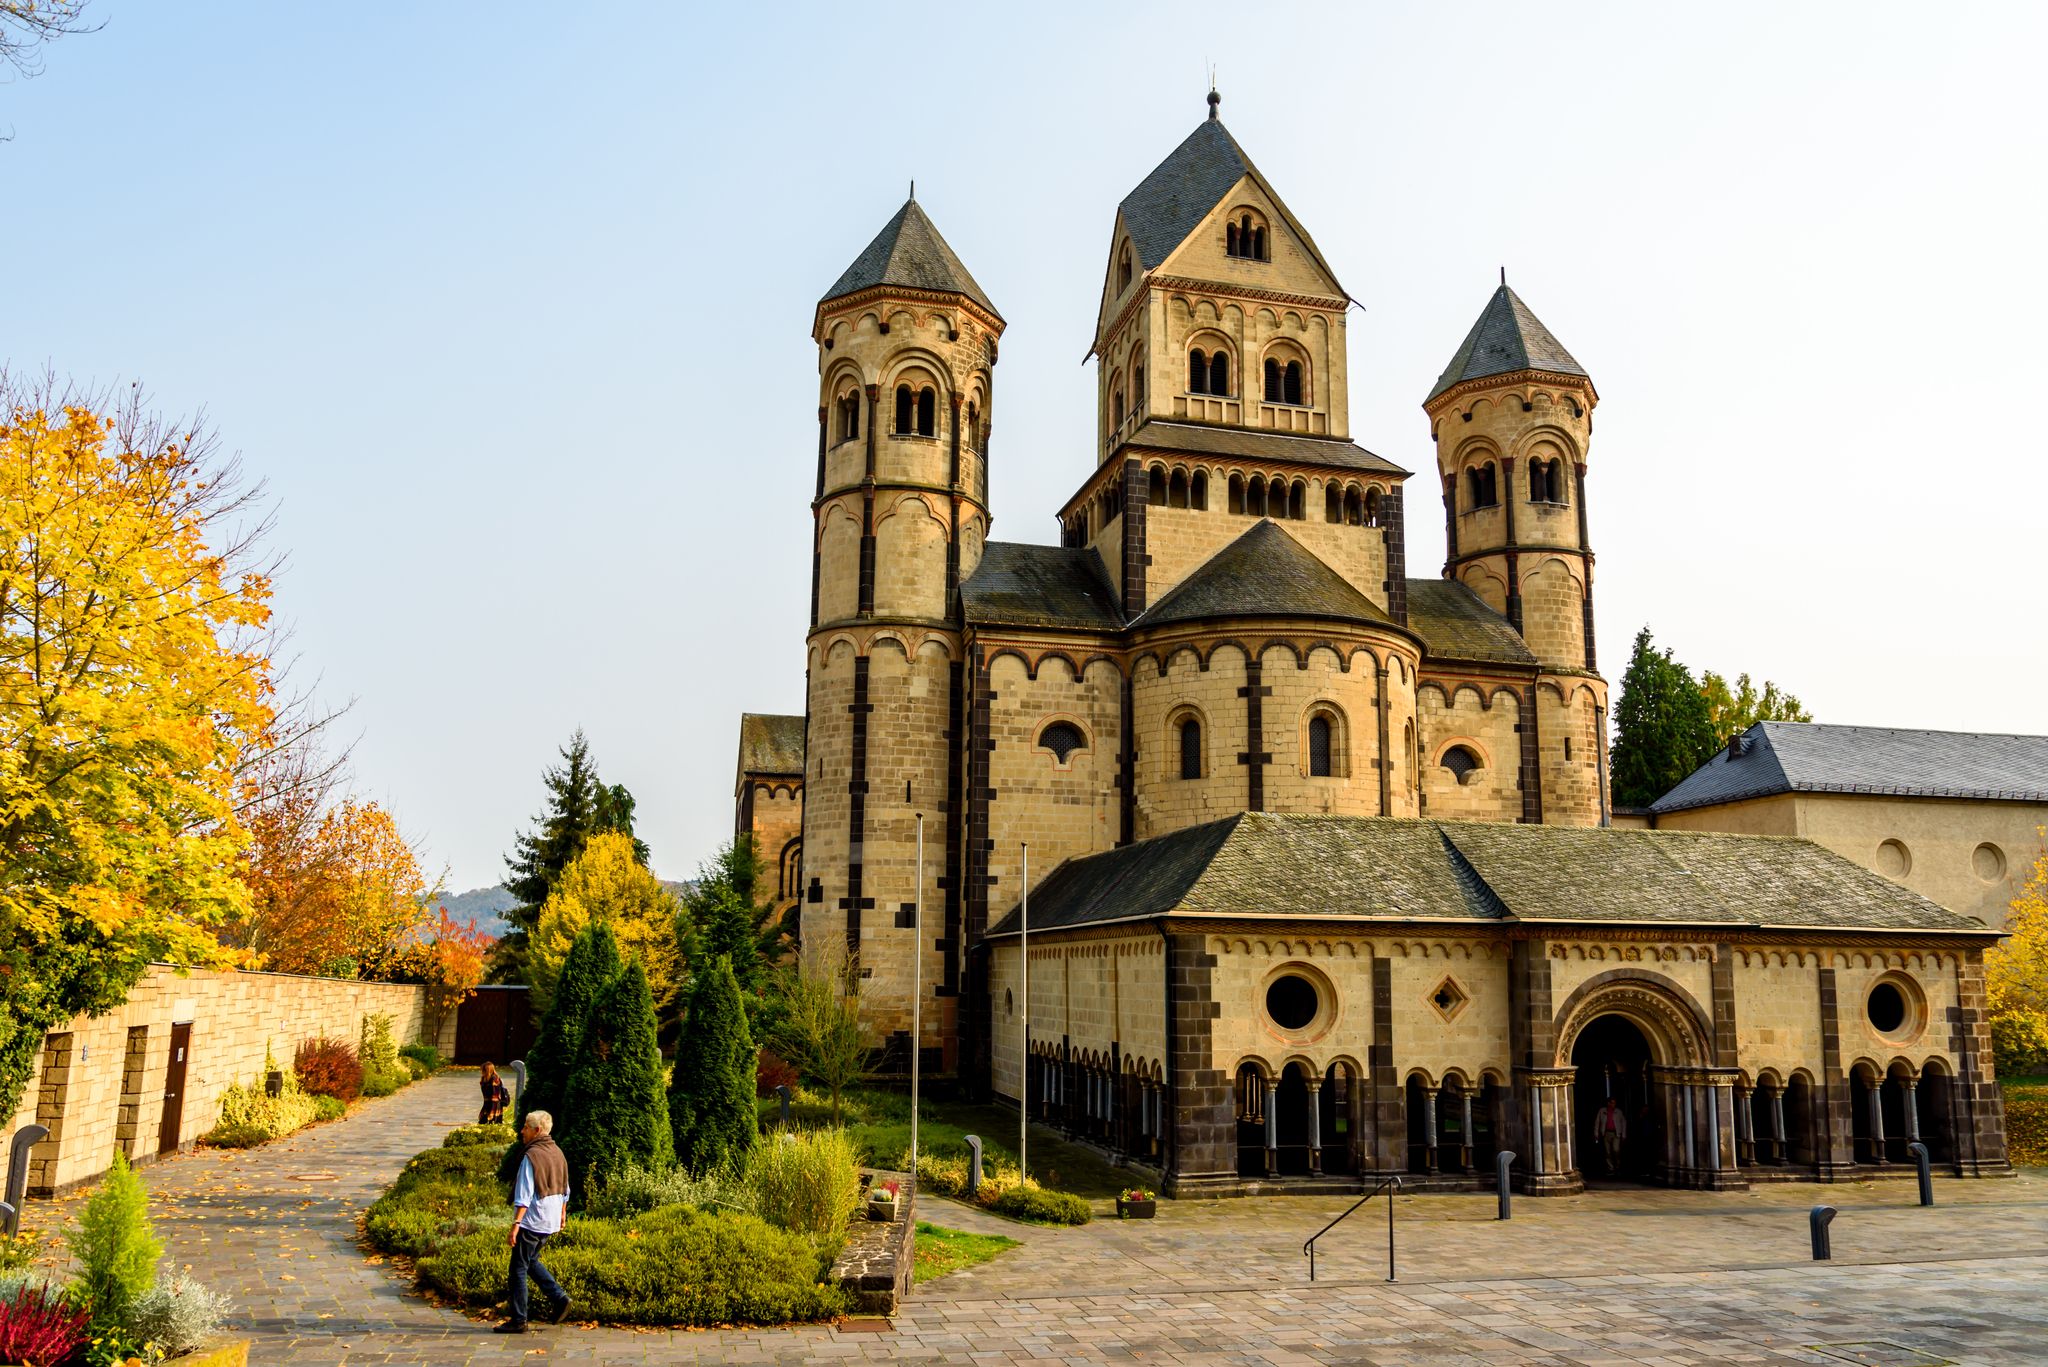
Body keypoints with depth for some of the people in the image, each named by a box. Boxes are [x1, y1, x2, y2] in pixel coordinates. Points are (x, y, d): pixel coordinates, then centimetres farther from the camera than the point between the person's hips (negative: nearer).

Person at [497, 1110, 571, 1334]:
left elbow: (524, 1196, -20)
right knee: (531, 1262, 22)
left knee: (518, 1269, 2)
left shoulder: (532, 1156, -16)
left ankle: (518, 1320, 6)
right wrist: (561, 1215, 29)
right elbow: (564, 1190, 18)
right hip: (550, 1222, 8)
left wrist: (515, 1225, -20)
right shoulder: (558, 1154, 9)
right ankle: (558, 1297, 11)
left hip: (531, 1222, -8)